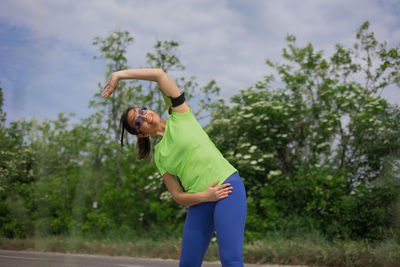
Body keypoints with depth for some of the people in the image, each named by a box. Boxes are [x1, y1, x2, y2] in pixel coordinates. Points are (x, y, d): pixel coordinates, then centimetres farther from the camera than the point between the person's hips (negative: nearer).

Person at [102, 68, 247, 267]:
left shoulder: (180, 116, 6)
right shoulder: (159, 156, 14)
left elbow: (160, 74, 0)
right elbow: (178, 196, 8)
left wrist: (119, 75, 6)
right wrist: (204, 196, -11)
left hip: (227, 185, -5)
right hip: (200, 202, 5)